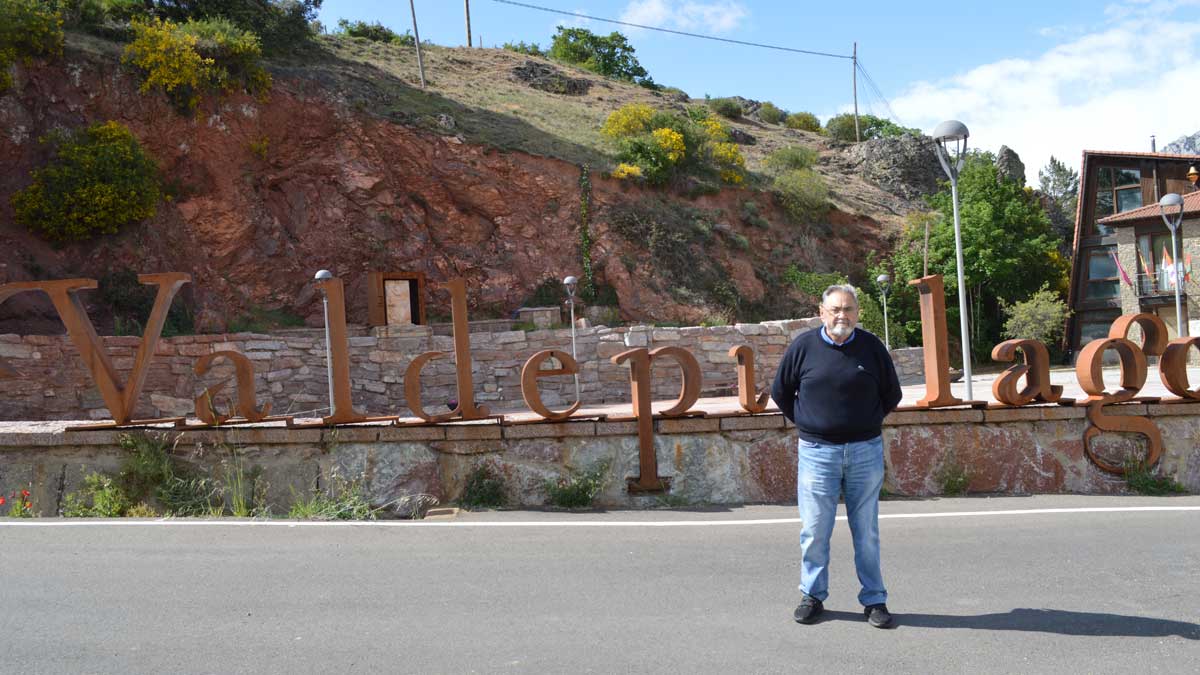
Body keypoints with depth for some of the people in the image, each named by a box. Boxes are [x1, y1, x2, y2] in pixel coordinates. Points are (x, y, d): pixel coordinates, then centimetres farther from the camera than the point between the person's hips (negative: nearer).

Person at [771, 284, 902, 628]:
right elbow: (780, 392, 10)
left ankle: (874, 600, 18)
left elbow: (892, 394, 14)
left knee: (867, 531, 8)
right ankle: (812, 596, 18)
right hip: (817, 452, -1)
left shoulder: (872, 347, 2)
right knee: (814, 531, 4)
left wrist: (866, 424, 10)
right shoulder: (803, 346, -1)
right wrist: (805, 422, 7)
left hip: (866, 451, 1)